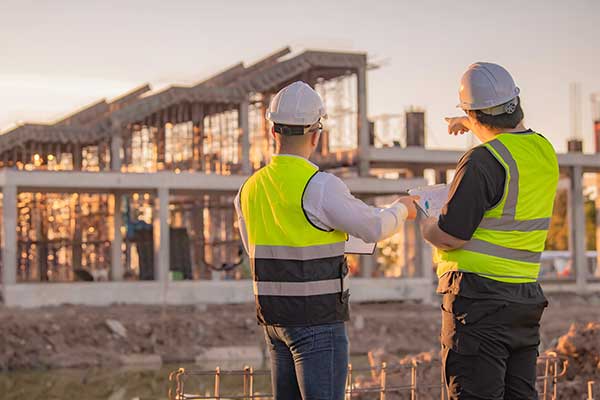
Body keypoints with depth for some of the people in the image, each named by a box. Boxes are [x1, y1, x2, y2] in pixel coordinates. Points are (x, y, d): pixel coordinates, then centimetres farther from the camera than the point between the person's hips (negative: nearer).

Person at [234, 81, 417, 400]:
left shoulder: (250, 188, 6)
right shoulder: (319, 186, -17)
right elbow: (373, 228, -7)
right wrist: (402, 209, 14)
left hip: (273, 319, 8)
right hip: (317, 319, -7)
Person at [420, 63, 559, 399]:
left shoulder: (482, 161, -16)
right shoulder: (544, 151, 8)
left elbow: (451, 237, -17)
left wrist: (422, 224, 3)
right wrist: (473, 125, 44)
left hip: (479, 298, -8)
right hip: (526, 297, 8)